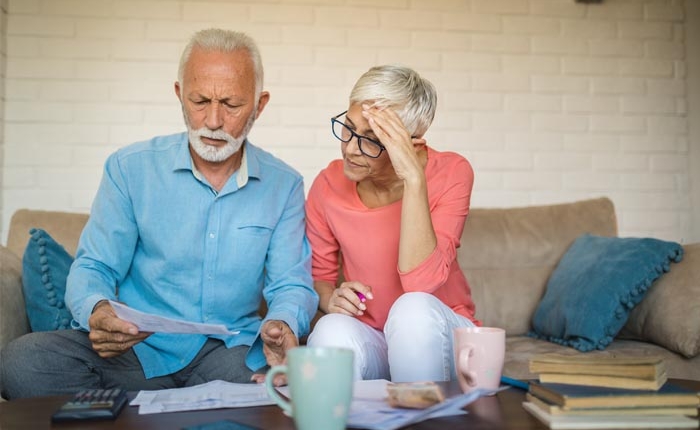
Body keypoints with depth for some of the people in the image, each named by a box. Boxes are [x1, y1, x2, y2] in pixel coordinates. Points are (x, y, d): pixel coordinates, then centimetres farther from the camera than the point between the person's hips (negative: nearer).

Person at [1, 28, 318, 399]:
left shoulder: (284, 186, 3)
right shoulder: (130, 168, 1)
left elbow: (291, 284, 2)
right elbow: (94, 267, 1)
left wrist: (283, 325, -23)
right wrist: (97, 311, -24)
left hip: (230, 350, 0)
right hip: (137, 346, 1)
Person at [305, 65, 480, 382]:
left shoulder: (451, 174, -14)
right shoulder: (328, 184, -7)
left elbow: (421, 282, -27)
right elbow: (319, 274, 7)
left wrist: (414, 178, -33)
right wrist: (331, 298, -17)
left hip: (437, 336, 0)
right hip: (367, 339, 1)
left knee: (414, 309, -34)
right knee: (332, 330, -33)